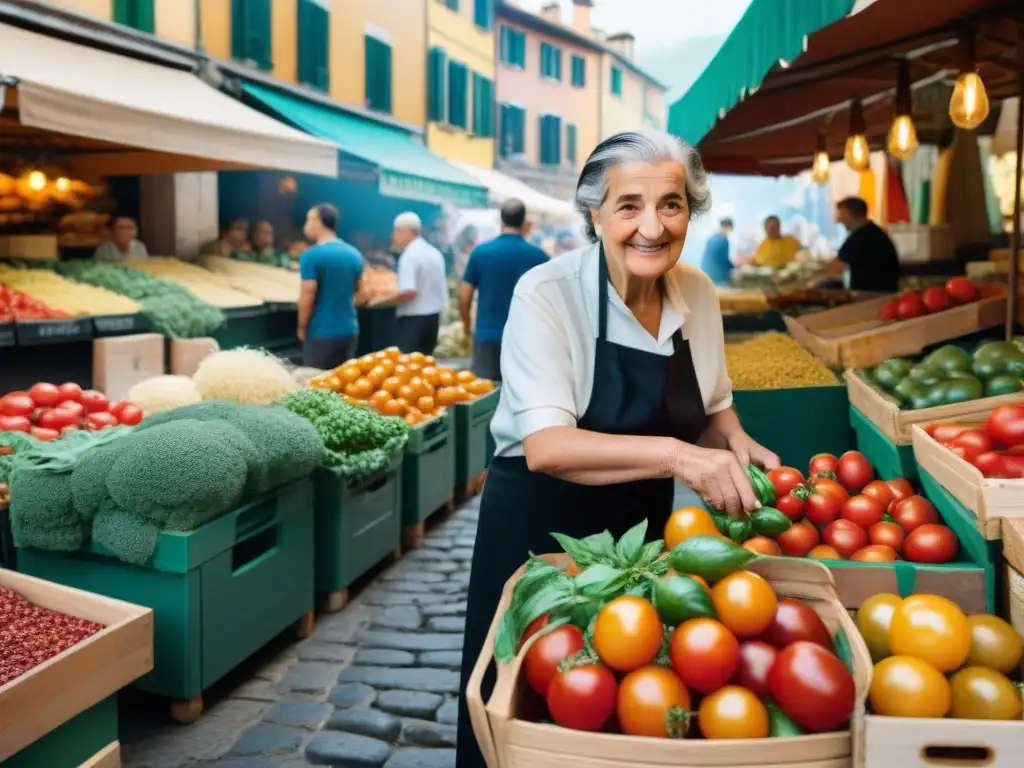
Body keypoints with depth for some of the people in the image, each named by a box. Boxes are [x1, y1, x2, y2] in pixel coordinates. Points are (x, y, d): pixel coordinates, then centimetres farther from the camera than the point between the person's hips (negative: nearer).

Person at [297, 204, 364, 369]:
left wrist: (302, 328, -2)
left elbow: (307, 297, -15)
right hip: (349, 330, 6)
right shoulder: (354, 254, 6)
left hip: (322, 333, -6)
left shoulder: (311, 256, -14)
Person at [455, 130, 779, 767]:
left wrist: (734, 440, -11)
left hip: (643, 524, 5)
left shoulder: (699, 292, -4)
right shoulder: (548, 293, -21)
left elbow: (711, 404, 11)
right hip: (539, 527, -5)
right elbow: (545, 447, -31)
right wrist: (674, 454, -42)